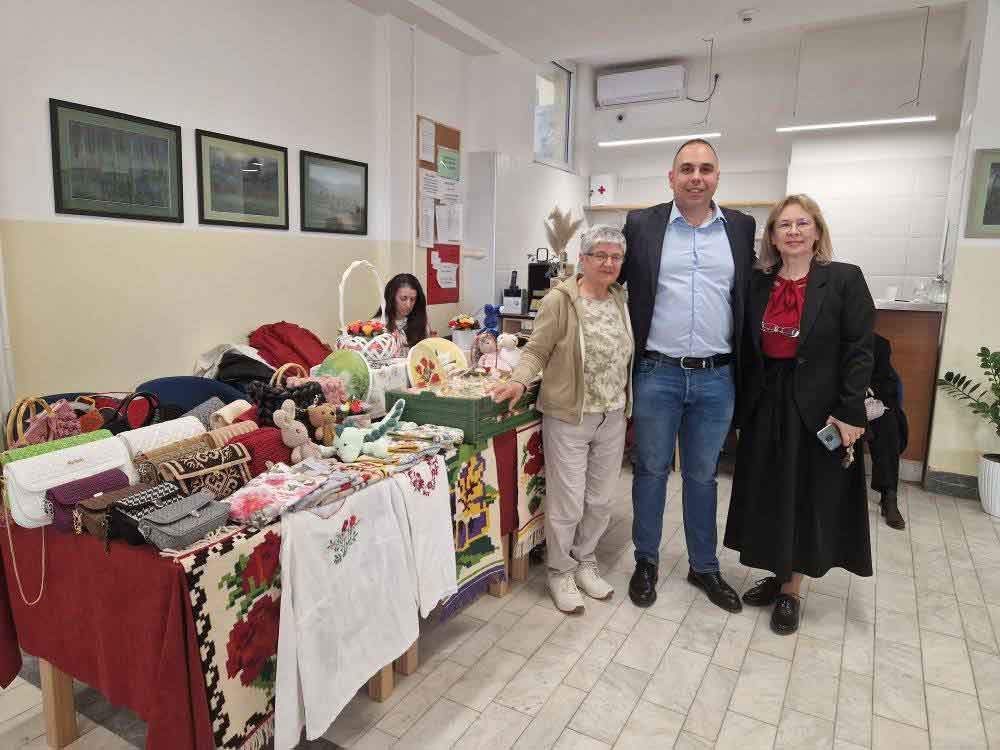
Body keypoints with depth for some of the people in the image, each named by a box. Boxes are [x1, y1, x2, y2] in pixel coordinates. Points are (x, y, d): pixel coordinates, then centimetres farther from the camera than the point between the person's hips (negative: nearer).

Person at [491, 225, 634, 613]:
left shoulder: (621, 299, 7)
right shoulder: (560, 300, -11)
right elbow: (536, 350, -10)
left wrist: (627, 407, 14)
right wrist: (519, 380, -27)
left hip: (612, 418, 6)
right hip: (568, 418, -5)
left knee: (600, 501, 15)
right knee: (568, 503, 3)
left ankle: (584, 562, 36)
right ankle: (560, 572, 25)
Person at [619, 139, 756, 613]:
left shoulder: (742, 228, 6)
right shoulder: (641, 225, 0)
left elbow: (751, 295, 9)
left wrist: (745, 371, 5)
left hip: (717, 378, 2)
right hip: (657, 374, -1)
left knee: (702, 475, 15)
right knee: (651, 470, 10)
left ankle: (704, 566, 31)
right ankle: (646, 561, 28)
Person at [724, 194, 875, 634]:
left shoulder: (845, 279, -6)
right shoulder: (757, 283, 4)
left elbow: (859, 351, -9)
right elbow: (747, 348, 6)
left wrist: (849, 413, -14)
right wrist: (742, 405, 2)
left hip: (817, 408, -4)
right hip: (765, 405, 4)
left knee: (806, 497, 7)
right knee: (768, 494, 12)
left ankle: (791, 590, 21)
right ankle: (775, 574, 30)